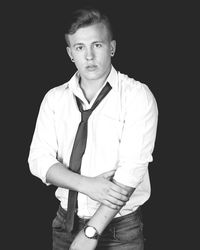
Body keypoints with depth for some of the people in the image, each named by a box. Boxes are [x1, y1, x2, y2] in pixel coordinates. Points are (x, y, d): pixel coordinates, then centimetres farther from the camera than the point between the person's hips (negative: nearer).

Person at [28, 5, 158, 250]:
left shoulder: (138, 96, -10)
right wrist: (85, 184, -21)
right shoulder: (54, 98, 3)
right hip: (66, 222, 3)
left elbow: (132, 168, -17)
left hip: (120, 230, -3)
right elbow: (39, 158, -4)